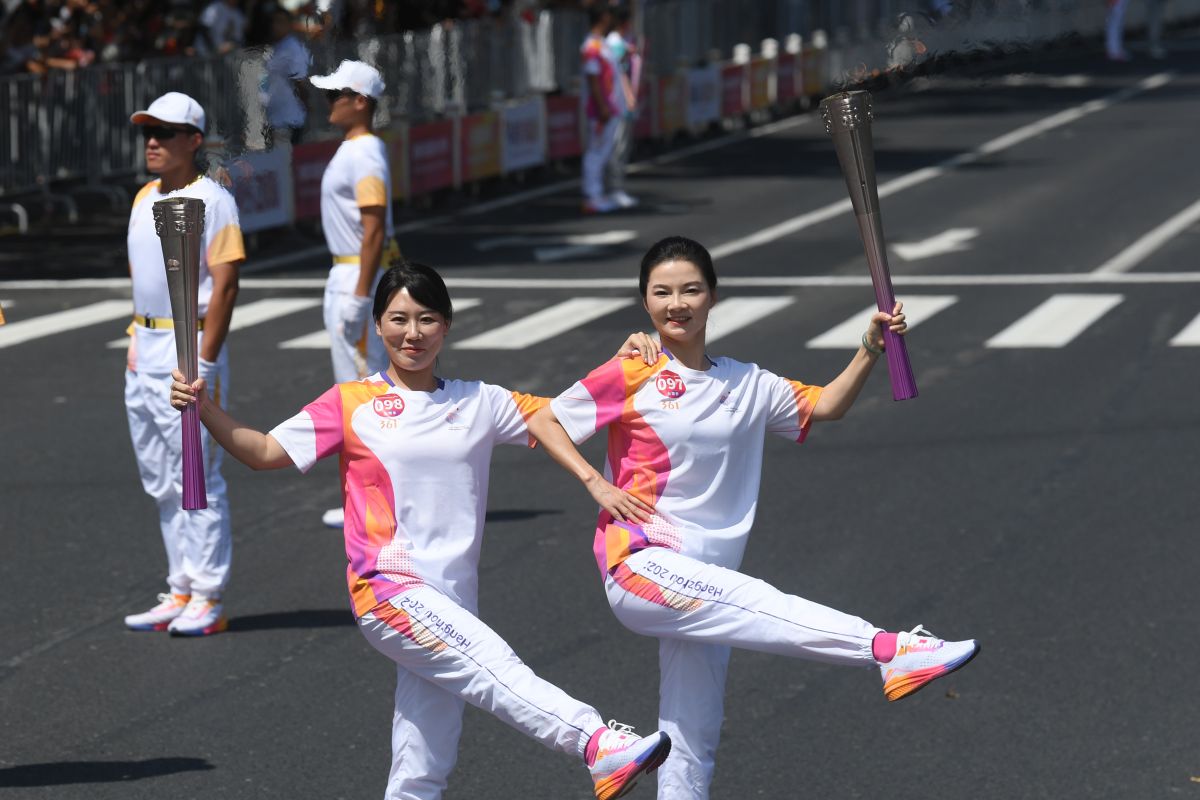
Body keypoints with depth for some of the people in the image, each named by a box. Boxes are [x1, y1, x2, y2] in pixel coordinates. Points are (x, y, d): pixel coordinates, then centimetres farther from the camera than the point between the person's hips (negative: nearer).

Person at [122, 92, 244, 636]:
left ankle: (207, 599, -1)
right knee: (160, 482, 12)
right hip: (145, 352, 9)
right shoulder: (144, 199, 14)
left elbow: (225, 286, -16)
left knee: (196, 478, -6)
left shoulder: (211, 201, -11)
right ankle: (180, 593, 18)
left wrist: (204, 362, -21)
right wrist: (135, 343, 15)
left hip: (190, 349, -9)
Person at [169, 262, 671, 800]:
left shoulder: (479, 403, 12)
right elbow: (266, 452, 4)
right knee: (493, 665, -27)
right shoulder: (352, 404, 5)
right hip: (387, 589, -4)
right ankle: (600, 745, -39)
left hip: (451, 601, 4)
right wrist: (205, 410, -10)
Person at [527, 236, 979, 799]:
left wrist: (870, 351, 0)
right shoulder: (631, 377, -1)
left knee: (692, 743, 5)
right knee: (758, 604, -29)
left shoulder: (746, 385, 13)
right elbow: (543, 422, 2)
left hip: (704, 583, 6)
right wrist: (598, 486, -9)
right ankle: (892, 651, -39)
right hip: (640, 564, -6)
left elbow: (826, 406, 15)